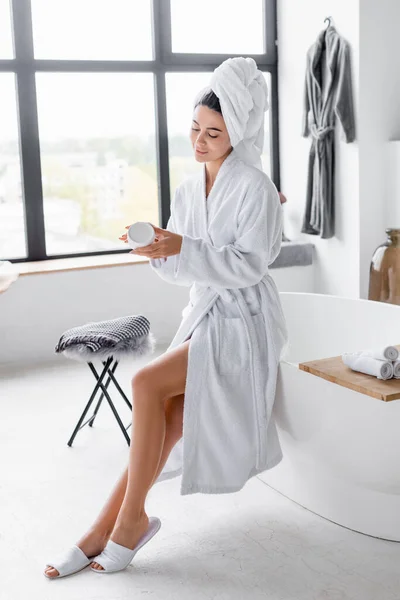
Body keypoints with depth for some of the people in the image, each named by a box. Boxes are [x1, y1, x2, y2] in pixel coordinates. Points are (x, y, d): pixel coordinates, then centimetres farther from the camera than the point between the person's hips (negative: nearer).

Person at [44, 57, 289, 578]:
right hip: (203, 315, 6)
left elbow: (249, 265, -18)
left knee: (147, 383, -22)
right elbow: (183, 271, 9)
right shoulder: (188, 191, 10)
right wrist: (158, 249, -12)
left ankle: (129, 517, -8)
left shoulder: (255, 187, -10)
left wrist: (183, 248, -26)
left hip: (243, 324, -6)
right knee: (168, 424, -7)